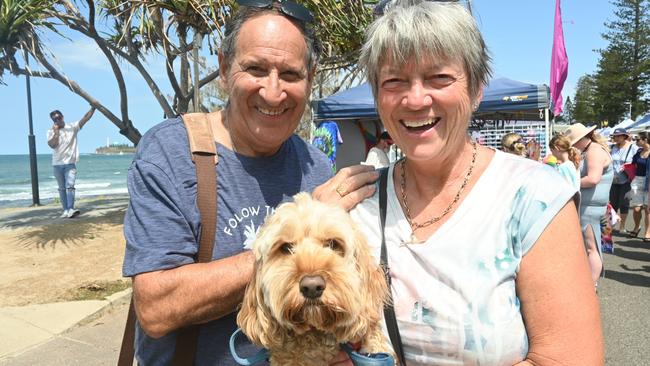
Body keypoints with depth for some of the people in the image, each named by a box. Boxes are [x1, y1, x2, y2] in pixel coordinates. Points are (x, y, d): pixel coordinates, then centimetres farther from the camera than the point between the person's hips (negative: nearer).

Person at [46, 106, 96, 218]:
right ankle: (65, 210, 15)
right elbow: (52, 145, -14)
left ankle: (71, 209, -24)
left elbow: (85, 118, -11)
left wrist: (93, 108, -22)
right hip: (57, 164, 3)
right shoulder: (51, 131, 1)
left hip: (70, 163, -2)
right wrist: (56, 131, -14)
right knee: (62, 188, 10)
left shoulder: (72, 127, -1)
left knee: (70, 186, -16)